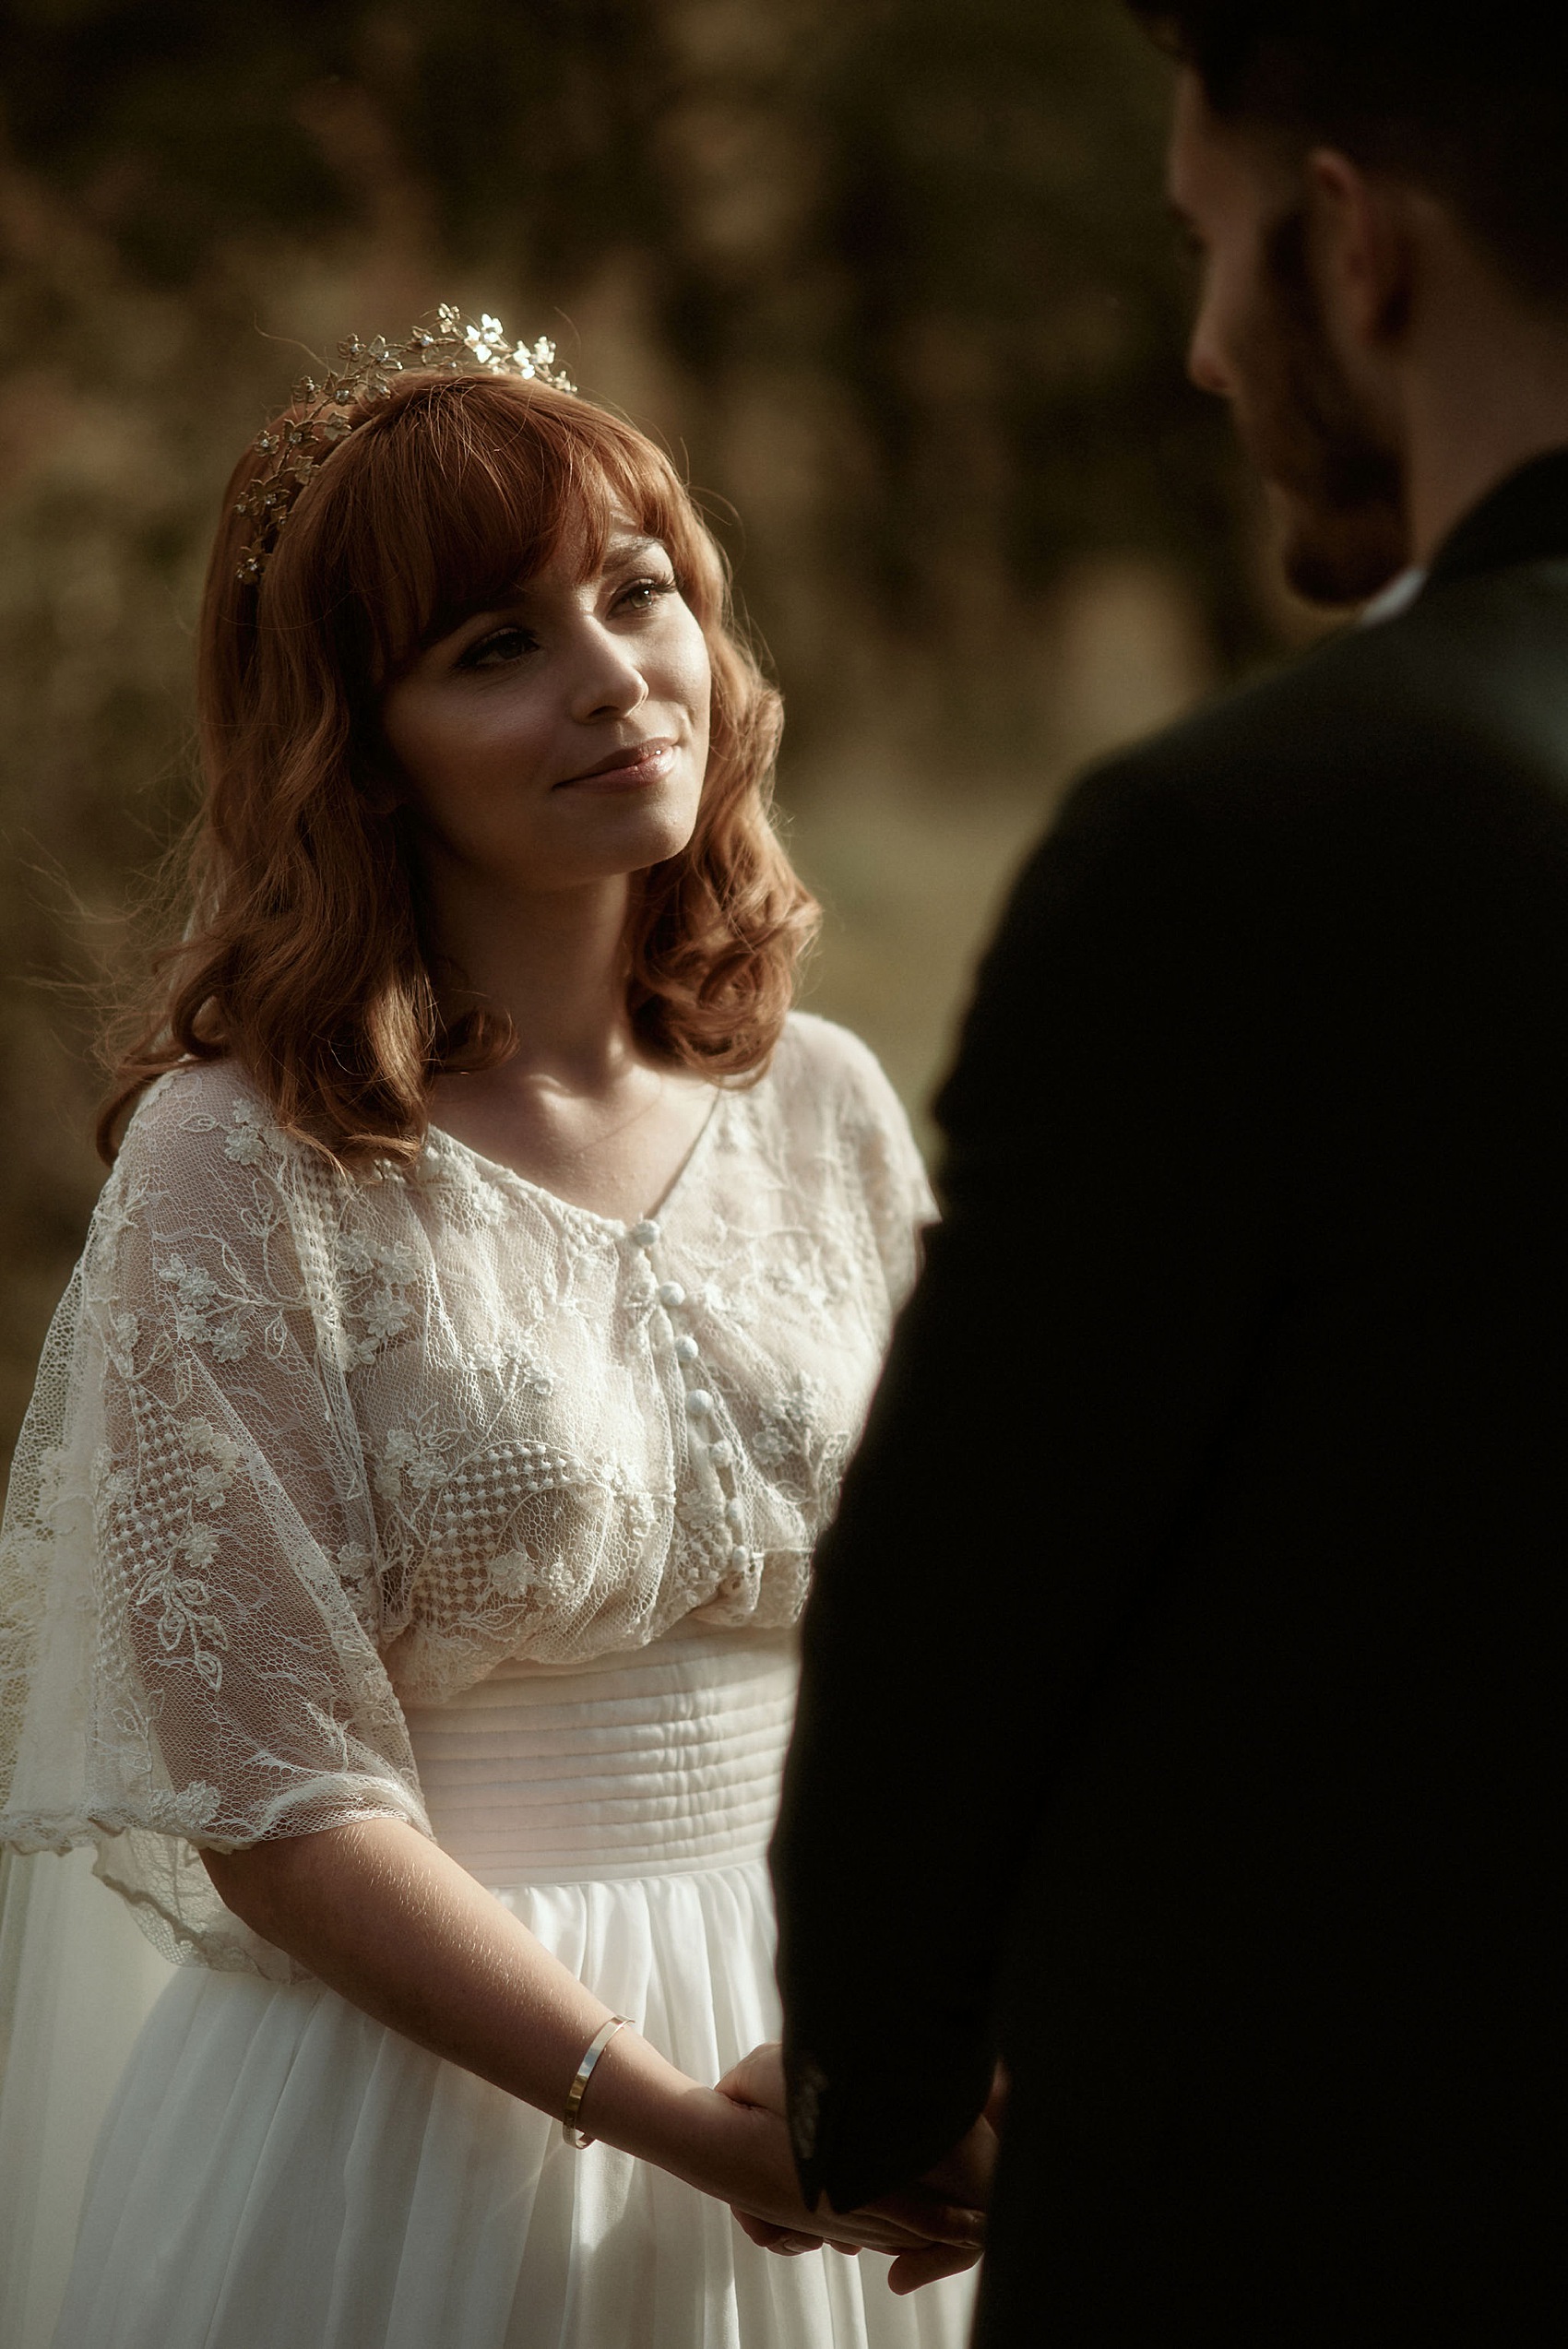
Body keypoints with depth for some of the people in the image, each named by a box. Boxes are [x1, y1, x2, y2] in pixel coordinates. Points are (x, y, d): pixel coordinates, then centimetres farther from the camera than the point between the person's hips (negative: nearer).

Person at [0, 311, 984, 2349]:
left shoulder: (826, 1111, 2)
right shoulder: (237, 1166, -12)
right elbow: (278, 1808, -13)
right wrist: (686, 2120, -19)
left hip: (830, 2130, 4)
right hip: (423, 2123, -4)